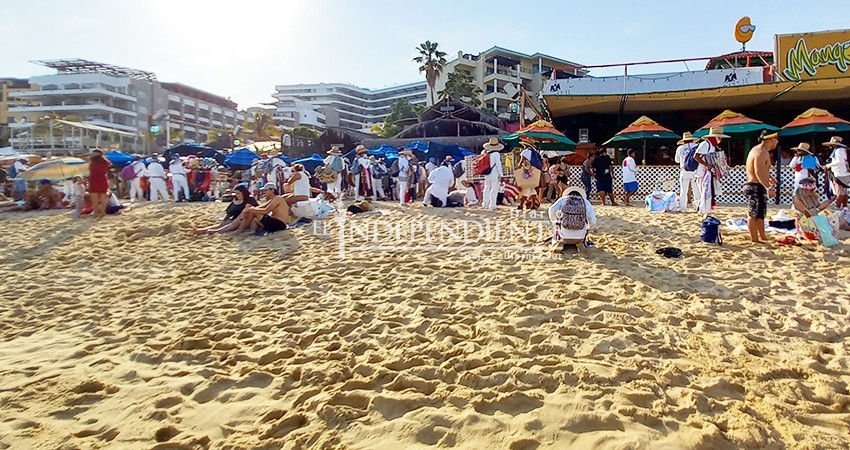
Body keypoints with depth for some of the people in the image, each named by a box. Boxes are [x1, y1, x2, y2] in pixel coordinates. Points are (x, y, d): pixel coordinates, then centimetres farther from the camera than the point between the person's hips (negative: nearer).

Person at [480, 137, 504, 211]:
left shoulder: (485, 152, 4)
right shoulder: (496, 154, -14)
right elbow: (498, 164, -12)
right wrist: (500, 174, -6)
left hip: (487, 174, 6)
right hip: (495, 174, -6)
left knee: (487, 188, 17)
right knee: (494, 190, 0)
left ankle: (485, 204, 26)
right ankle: (492, 206, 1)